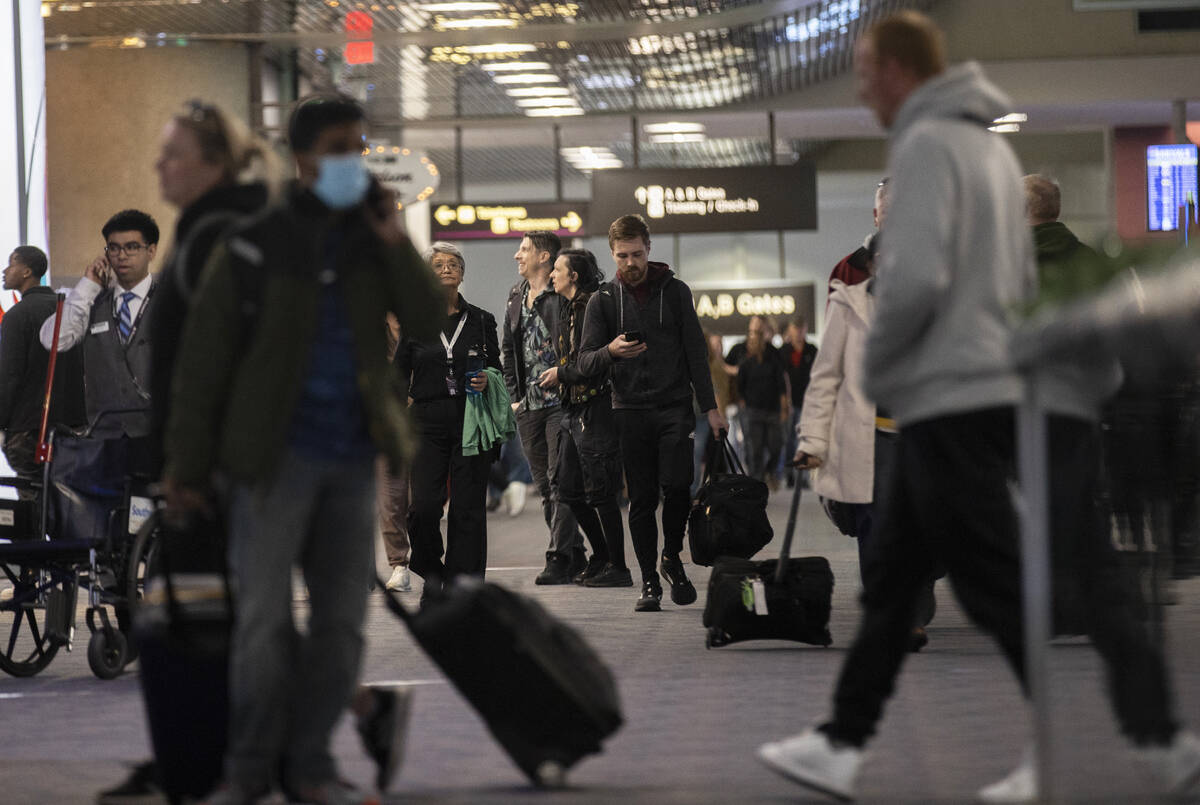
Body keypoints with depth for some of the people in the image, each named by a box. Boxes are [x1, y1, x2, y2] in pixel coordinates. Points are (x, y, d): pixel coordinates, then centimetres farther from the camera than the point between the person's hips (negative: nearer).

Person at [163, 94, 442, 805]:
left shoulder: (371, 240, 7)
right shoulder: (257, 246, -6)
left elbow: (427, 322, -2)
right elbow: (204, 358, -6)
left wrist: (396, 244, -15)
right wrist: (187, 464, -7)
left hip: (353, 455, 4)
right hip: (278, 454, -4)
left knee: (343, 619, 7)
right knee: (264, 617, -3)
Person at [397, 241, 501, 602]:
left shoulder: (481, 321, 9)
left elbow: (496, 369, 15)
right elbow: (400, 376, 8)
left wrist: (487, 381, -8)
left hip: (472, 422, 1)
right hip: (427, 423, -1)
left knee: (468, 510, -3)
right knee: (424, 506, -13)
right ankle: (432, 574, 11)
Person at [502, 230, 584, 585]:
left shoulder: (564, 296, -8)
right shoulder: (516, 298, 16)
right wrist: (514, 395, 15)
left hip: (561, 401, -8)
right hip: (528, 406, 8)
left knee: (560, 480, -10)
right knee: (545, 485, 8)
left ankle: (559, 558, -10)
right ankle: (575, 555, 15)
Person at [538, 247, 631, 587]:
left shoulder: (594, 307, -14)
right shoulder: (568, 309, 15)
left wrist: (562, 374, -10)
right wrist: (557, 377, 9)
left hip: (596, 409, -10)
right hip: (573, 409, 10)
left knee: (600, 492, -6)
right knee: (570, 492, 12)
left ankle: (618, 568, 1)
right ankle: (601, 556, 24)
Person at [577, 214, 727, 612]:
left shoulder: (675, 291, 7)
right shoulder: (603, 299, 6)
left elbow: (695, 351, 8)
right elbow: (585, 362, 0)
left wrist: (710, 407, 3)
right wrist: (611, 352, -22)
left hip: (675, 405, -1)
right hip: (630, 411, 1)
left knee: (676, 485, -16)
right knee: (642, 500, 1)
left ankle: (672, 558, 8)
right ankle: (649, 581, 9)